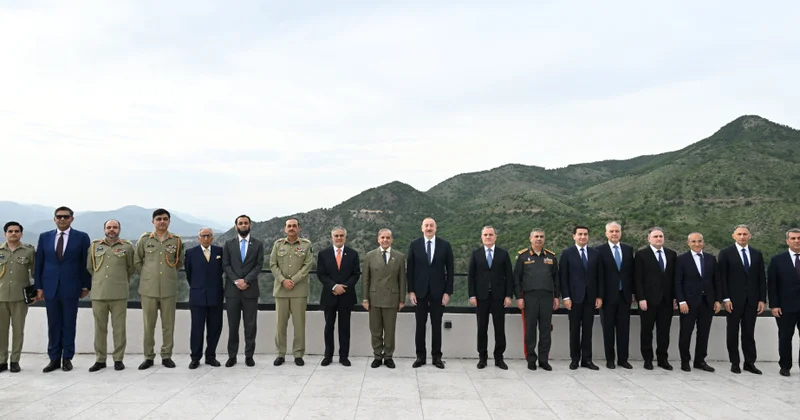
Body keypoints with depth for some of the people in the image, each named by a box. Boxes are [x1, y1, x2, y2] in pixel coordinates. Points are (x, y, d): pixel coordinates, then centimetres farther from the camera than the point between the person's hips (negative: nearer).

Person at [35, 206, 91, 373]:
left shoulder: (81, 237, 1)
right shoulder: (44, 237, 8)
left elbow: (86, 263, 2)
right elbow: (39, 263, 8)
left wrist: (86, 286, -1)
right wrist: (39, 287, 4)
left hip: (71, 288, -2)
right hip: (50, 287, 2)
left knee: (69, 324, 4)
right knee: (53, 324, 6)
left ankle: (67, 358, 13)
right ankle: (54, 359, 13)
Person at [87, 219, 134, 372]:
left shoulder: (127, 246, 3)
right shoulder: (94, 245, 9)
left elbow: (131, 268, 14)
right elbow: (89, 267, 19)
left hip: (119, 294, -2)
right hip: (98, 294, 2)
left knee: (119, 328, 2)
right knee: (99, 328, 7)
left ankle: (118, 359, 11)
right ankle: (100, 359, 15)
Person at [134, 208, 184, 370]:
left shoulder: (177, 240, 3)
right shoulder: (144, 239, 2)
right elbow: (137, 260, 13)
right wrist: (146, 274, 10)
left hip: (168, 288, 0)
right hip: (148, 288, 0)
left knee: (168, 324, 5)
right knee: (148, 324, 5)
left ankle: (166, 356, 15)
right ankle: (148, 357, 15)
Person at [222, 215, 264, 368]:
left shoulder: (258, 244, 6)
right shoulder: (229, 243, 8)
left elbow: (259, 265, -1)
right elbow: (225, 265, 2)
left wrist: (246, 280, -13)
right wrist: (236, 280, -11)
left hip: (250, 290, 0)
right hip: (232, 289, 1)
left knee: (250, 325, 3)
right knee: (232, 325, 4)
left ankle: (249, 355, 11)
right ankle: (232, 356, 12)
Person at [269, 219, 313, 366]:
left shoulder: (306, 244, 3)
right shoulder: (278, 244, 9)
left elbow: (307, 265, -4)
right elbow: (273, 264, 4)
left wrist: (293, 281, -12)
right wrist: (283, 280, -10)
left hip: (299, 289, -2)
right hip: (281, 289, 2)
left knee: (299, 323, 0)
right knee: (280, 323, 4)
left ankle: (298, 354, 9)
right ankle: (280, 354, 13)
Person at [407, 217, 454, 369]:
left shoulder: (445, 245, 0)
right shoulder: (414, 244, 1)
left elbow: (450, 270, 1)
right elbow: (410, 269, 2)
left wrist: (448, 292, -4)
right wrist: (410, 291, -4)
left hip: (438, 291, 0)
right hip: (419, 291, 0)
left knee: (437, 325, 6)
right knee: (420, 325, 6)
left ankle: (437, 357, 15)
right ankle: (420, 356, 15)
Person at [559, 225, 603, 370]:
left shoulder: (595, 253, 8)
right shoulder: (567, 253, 0)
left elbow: (599, 276, 8)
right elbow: (563, 277, -3)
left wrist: (599, 296, 2)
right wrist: (566, 297, -9)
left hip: (590, 297, 2)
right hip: (574, 297, -2)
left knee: (588, 329, 5)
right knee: (574, 329, 4)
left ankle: (587, 359, 11)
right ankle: (575, 359, 11)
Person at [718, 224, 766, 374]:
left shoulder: (757, 254, 9)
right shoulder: (726, 253, -1)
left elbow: (761, 278, 8)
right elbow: (722, 277, -5)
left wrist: (762, 299, 2)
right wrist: (725, 298, -11)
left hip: (752, 300, 3)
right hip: (734, 299, -3)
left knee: (749, 332, 7)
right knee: (733, 332, 5)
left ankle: (750, 363, 14)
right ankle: (734, 363, 12)